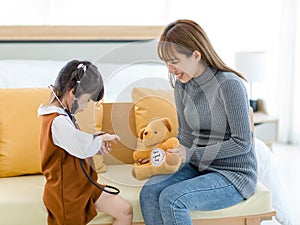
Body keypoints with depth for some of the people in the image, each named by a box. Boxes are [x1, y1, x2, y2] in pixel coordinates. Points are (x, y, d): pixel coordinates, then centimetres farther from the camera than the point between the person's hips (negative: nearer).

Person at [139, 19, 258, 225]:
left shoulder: (229, 84, -19)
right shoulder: (182, 86, 5)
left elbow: (242, 143, -17)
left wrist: (191, 154, -17)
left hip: (235, 176, -6)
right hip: (199, 168, 7)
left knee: (171, 198, -27)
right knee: (149, 192, -19)